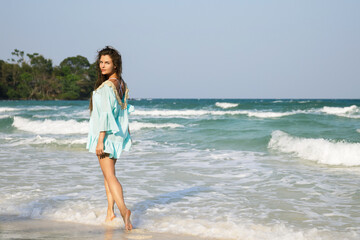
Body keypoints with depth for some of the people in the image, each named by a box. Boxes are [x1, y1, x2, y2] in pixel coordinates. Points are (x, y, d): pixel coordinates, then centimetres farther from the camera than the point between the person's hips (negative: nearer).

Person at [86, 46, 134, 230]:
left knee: (110, 176, -9)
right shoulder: (121, 84, 8)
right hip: (117, 135, 9)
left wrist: (100, 140, -22)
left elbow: (106, 115, -23)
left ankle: (123, 210, -22)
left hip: (106, 134, -9)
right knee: (108, 174, 17)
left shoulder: (106, 87, -19)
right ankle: (110, 212, 19)